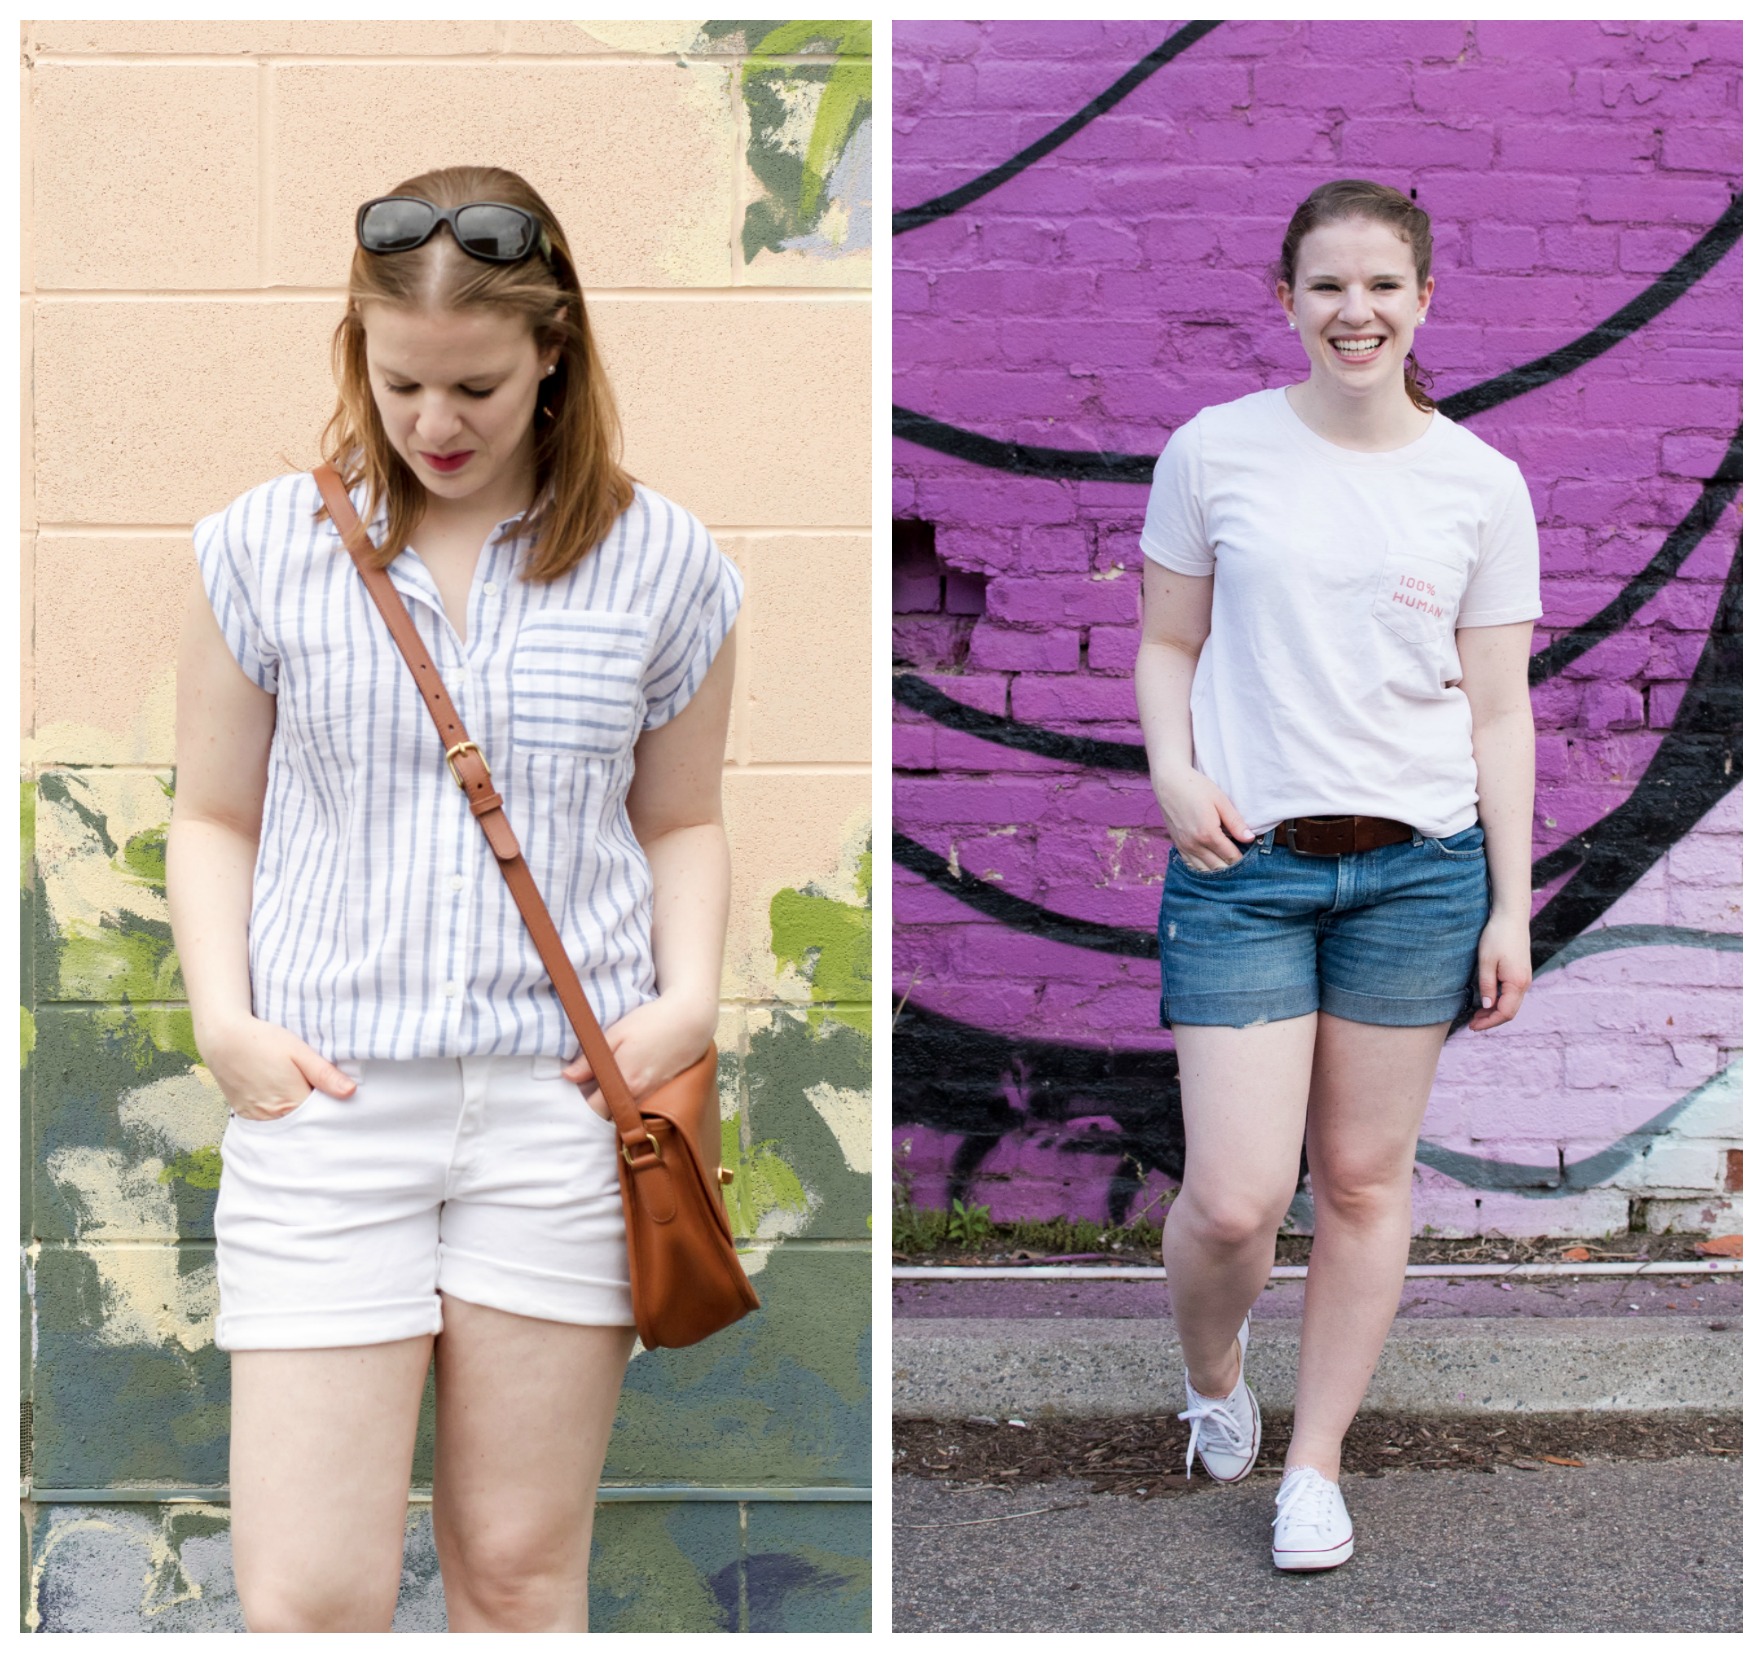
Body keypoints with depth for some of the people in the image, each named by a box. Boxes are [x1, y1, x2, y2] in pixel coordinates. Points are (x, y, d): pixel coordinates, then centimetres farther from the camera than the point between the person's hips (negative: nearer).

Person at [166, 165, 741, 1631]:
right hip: (327, 1096, 0)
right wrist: (225, 1018, -4)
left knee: (524, 1567, 9)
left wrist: (688, 1000, -3)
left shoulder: (660, 565, 4)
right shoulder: (265, 548, 3)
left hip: (565, 1099, 1)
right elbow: (214, 817, 10)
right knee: (308, 1596, -4)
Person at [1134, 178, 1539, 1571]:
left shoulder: (1482, 483, 2)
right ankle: (1212, 1380, 27)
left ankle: (1315, 1463, 24)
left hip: (1419, 867, 1)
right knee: (1233, 1200, -7)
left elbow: (1499, 710, 4)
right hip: (1244, 866, -1)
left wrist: (1510, 908, 2)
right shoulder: (1216, 451, 0)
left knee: (1366, 1180, 8)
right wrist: (1173, 771, -11)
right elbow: (1167, 644, 8)